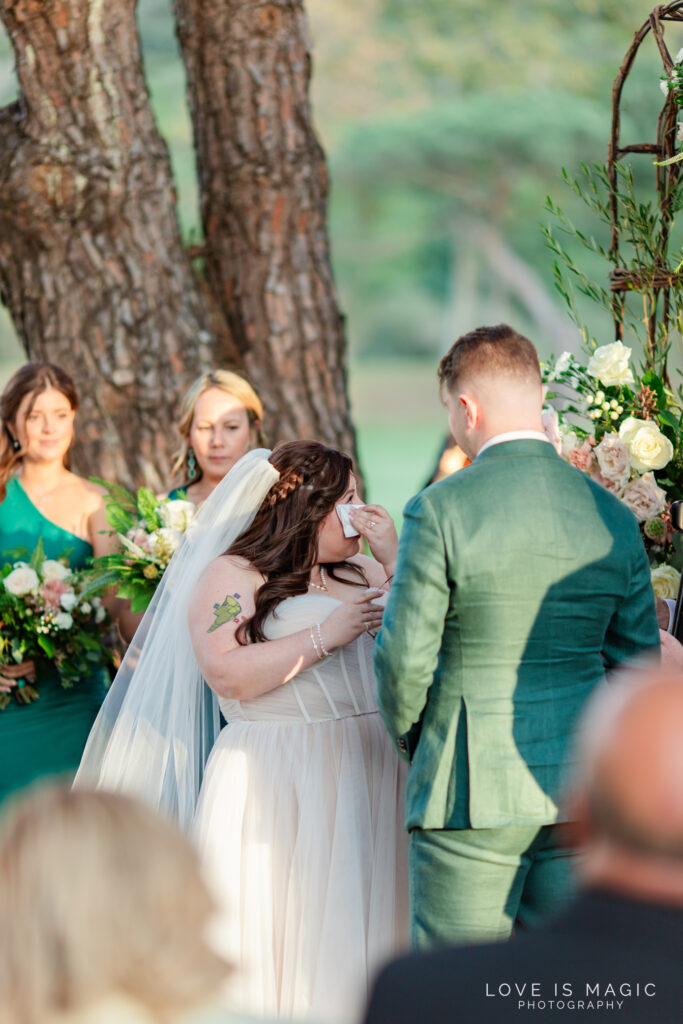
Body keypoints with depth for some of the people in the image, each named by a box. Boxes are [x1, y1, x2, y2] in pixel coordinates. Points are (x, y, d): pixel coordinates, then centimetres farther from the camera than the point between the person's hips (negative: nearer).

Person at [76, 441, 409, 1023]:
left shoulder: (362, 574, 18)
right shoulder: (230, 576, -1)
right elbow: (227, 674, -15)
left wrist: (396, 562, 3)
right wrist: (323, 635, -15)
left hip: (370, 769, 6)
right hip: (278, 781, -6)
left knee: (359, 920, 4)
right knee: (279, 925, -7)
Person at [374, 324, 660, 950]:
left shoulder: (442, 510, -12)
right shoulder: (612, 517, 3)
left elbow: (405, 657, -10)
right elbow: (638, 661, 9)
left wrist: (408, 737, 10)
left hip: (471, 791, -5)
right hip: (581, 791, 5)